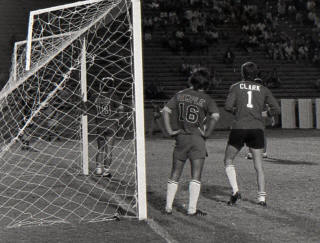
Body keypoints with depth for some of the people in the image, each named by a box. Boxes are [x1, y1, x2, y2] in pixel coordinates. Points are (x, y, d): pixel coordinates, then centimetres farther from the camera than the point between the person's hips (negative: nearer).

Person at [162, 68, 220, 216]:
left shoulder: (180, 95, 6)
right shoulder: (206, 99, -3)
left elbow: (166, 110, 1)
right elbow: (215, 116, -18)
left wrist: (169, 130, 3)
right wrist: (207, 133, -9)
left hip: (180, 138, 3)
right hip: (197, 139, -3)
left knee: (174, 175, 12)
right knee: (196, 176, 1)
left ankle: (168, 206, 13)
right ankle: (192, 209, -2)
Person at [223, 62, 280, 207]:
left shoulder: (236, 87, 4)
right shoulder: (263, 89, 9)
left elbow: (227, 106, -7)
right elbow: (276, 109, 4)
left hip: (239, 128, -2)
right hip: (257, 129, 2)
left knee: (228, 160, 14)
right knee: (258, 166, 10)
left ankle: (235, 190, 0)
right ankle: (262, 197, 6)